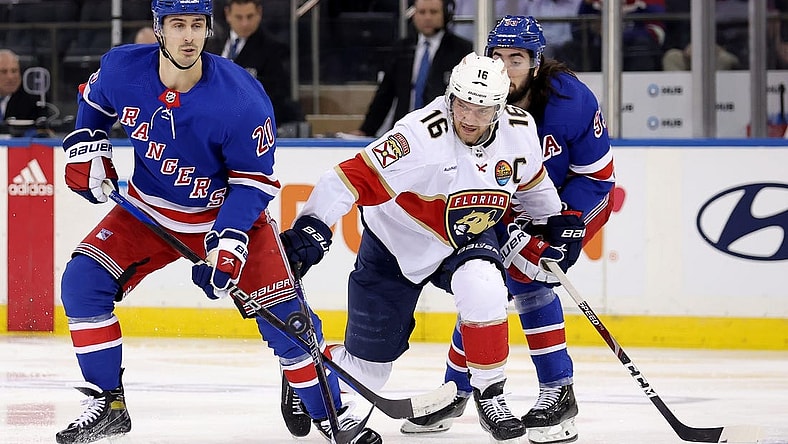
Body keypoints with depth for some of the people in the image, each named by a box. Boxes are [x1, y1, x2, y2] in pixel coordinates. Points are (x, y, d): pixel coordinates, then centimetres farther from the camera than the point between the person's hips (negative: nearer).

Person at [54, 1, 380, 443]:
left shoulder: (241, 99, -28)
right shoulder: (121, 69, -17)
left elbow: (255, 179, -18)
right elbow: (93, 102, 10)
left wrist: (231, 238, -29)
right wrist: (86, 146, -3)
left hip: (229, 210, -3)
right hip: (149, 209, 3)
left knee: (285, 316, -11)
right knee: (83, 282, -14)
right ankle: (108, 405, -1)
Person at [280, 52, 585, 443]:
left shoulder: (520, 130, -14)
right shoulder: (423, 134, -33)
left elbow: (529, 183, 10)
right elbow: (355, 177, -37)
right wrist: (311, 228, -44)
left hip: (466, 239, 3)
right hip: (396, 245, -3)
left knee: (482, 288, -33)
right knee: (367, 365, 4)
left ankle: (489, 394, -16)